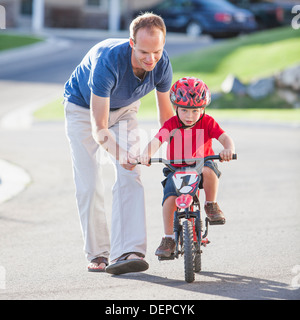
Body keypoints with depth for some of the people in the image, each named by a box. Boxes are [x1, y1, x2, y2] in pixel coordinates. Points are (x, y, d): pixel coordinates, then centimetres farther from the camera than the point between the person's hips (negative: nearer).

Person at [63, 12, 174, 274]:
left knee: (130, 177, -14)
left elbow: (166, 115, -7)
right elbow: (99, 127, -41)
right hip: (83, 108, -3)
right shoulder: (108, 61, -42)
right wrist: (119, 156, -56)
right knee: (89, 183, -7)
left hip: (123, 110, 3)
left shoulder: (162, 64, -26)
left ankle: (128, 252, -22)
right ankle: (98, 253, 6)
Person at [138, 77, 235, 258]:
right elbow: (156, 141, -23)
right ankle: (169, 238, -8)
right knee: (170, 198, -24)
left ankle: (211, 205, -12)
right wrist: (147, 154, -44)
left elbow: (225, 138, -19)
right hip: (176, 169, 0)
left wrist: (229, 149, -43)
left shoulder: (207, 123, -7)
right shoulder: (171, 125, -8)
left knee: (209, 170, -37)